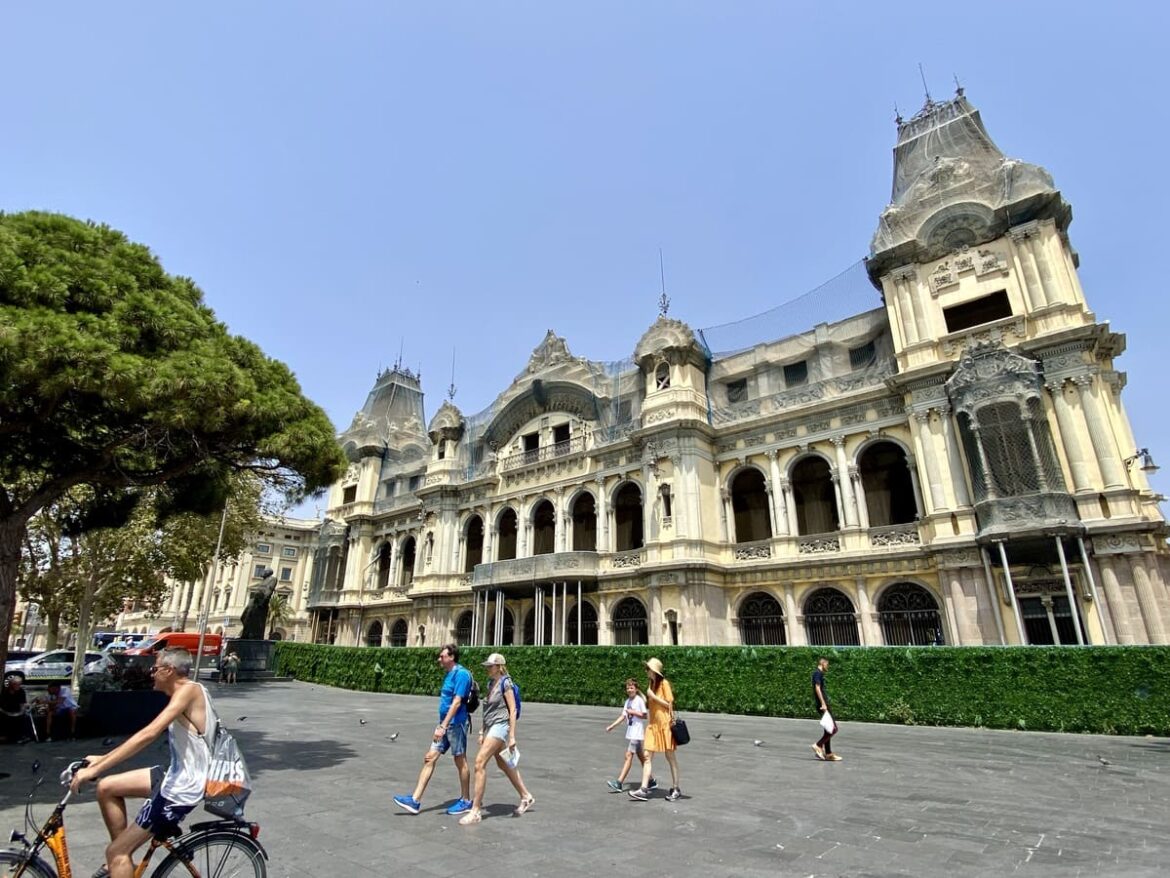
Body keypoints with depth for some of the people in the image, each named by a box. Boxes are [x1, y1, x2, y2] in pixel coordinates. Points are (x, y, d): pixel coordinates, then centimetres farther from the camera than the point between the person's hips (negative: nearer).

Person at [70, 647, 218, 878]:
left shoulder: (189, 689, -21)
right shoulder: (182, 694, 11)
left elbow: (148, 734, -28)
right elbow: (151, 734, 18)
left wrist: (95, 769, -24)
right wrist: (102, 759, 18)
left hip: (183, 788, -9)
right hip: (177, 776, 9)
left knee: (115, 852, -1)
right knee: (106, 787, 15)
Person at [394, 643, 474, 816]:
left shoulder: (461, 674, -18)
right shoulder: (448, 674, 11)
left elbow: (456, 702, -23)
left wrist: (443, 726, -25)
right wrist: (441, 725, 22)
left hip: (456, 724, -9)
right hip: (445, 724, 9)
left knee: (460, 762, 4)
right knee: (429, 758, 6)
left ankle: (466, 801, 19)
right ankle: (415, 800, 10)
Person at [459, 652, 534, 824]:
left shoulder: (505, 683, -12)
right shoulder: (491, 684, 12)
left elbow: (513, 711, -14)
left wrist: (512, 736, -16)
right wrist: (481, 732, 16)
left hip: (500, 726, -9)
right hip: (490, 727, 9)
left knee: (480, 763, -13)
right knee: (504, 765, 16)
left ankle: (476, 811, -5)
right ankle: (526, 797, 31)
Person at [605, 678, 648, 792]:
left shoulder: (640, 700, -9)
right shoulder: (628, 701, 12)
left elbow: (644, 715, -11)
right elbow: (623, 716, 11)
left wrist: (632, 712, -16)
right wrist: (612, 726, 4)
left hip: (637, 732, -8)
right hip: (630, 732, 8)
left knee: (629, 755, -11)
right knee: (640, 756, 13)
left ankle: (619, 783, -14)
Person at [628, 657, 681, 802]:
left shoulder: (664, 683, -10)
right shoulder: (651, 684, 11)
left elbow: (669, 704, -13)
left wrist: (653, 696, -17)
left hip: (665, 724, -7)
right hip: (653, 724, 7)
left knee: (670, 757, 5)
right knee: (647, 757, 0)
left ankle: (676, 789, 17)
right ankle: (644, 789, 0)